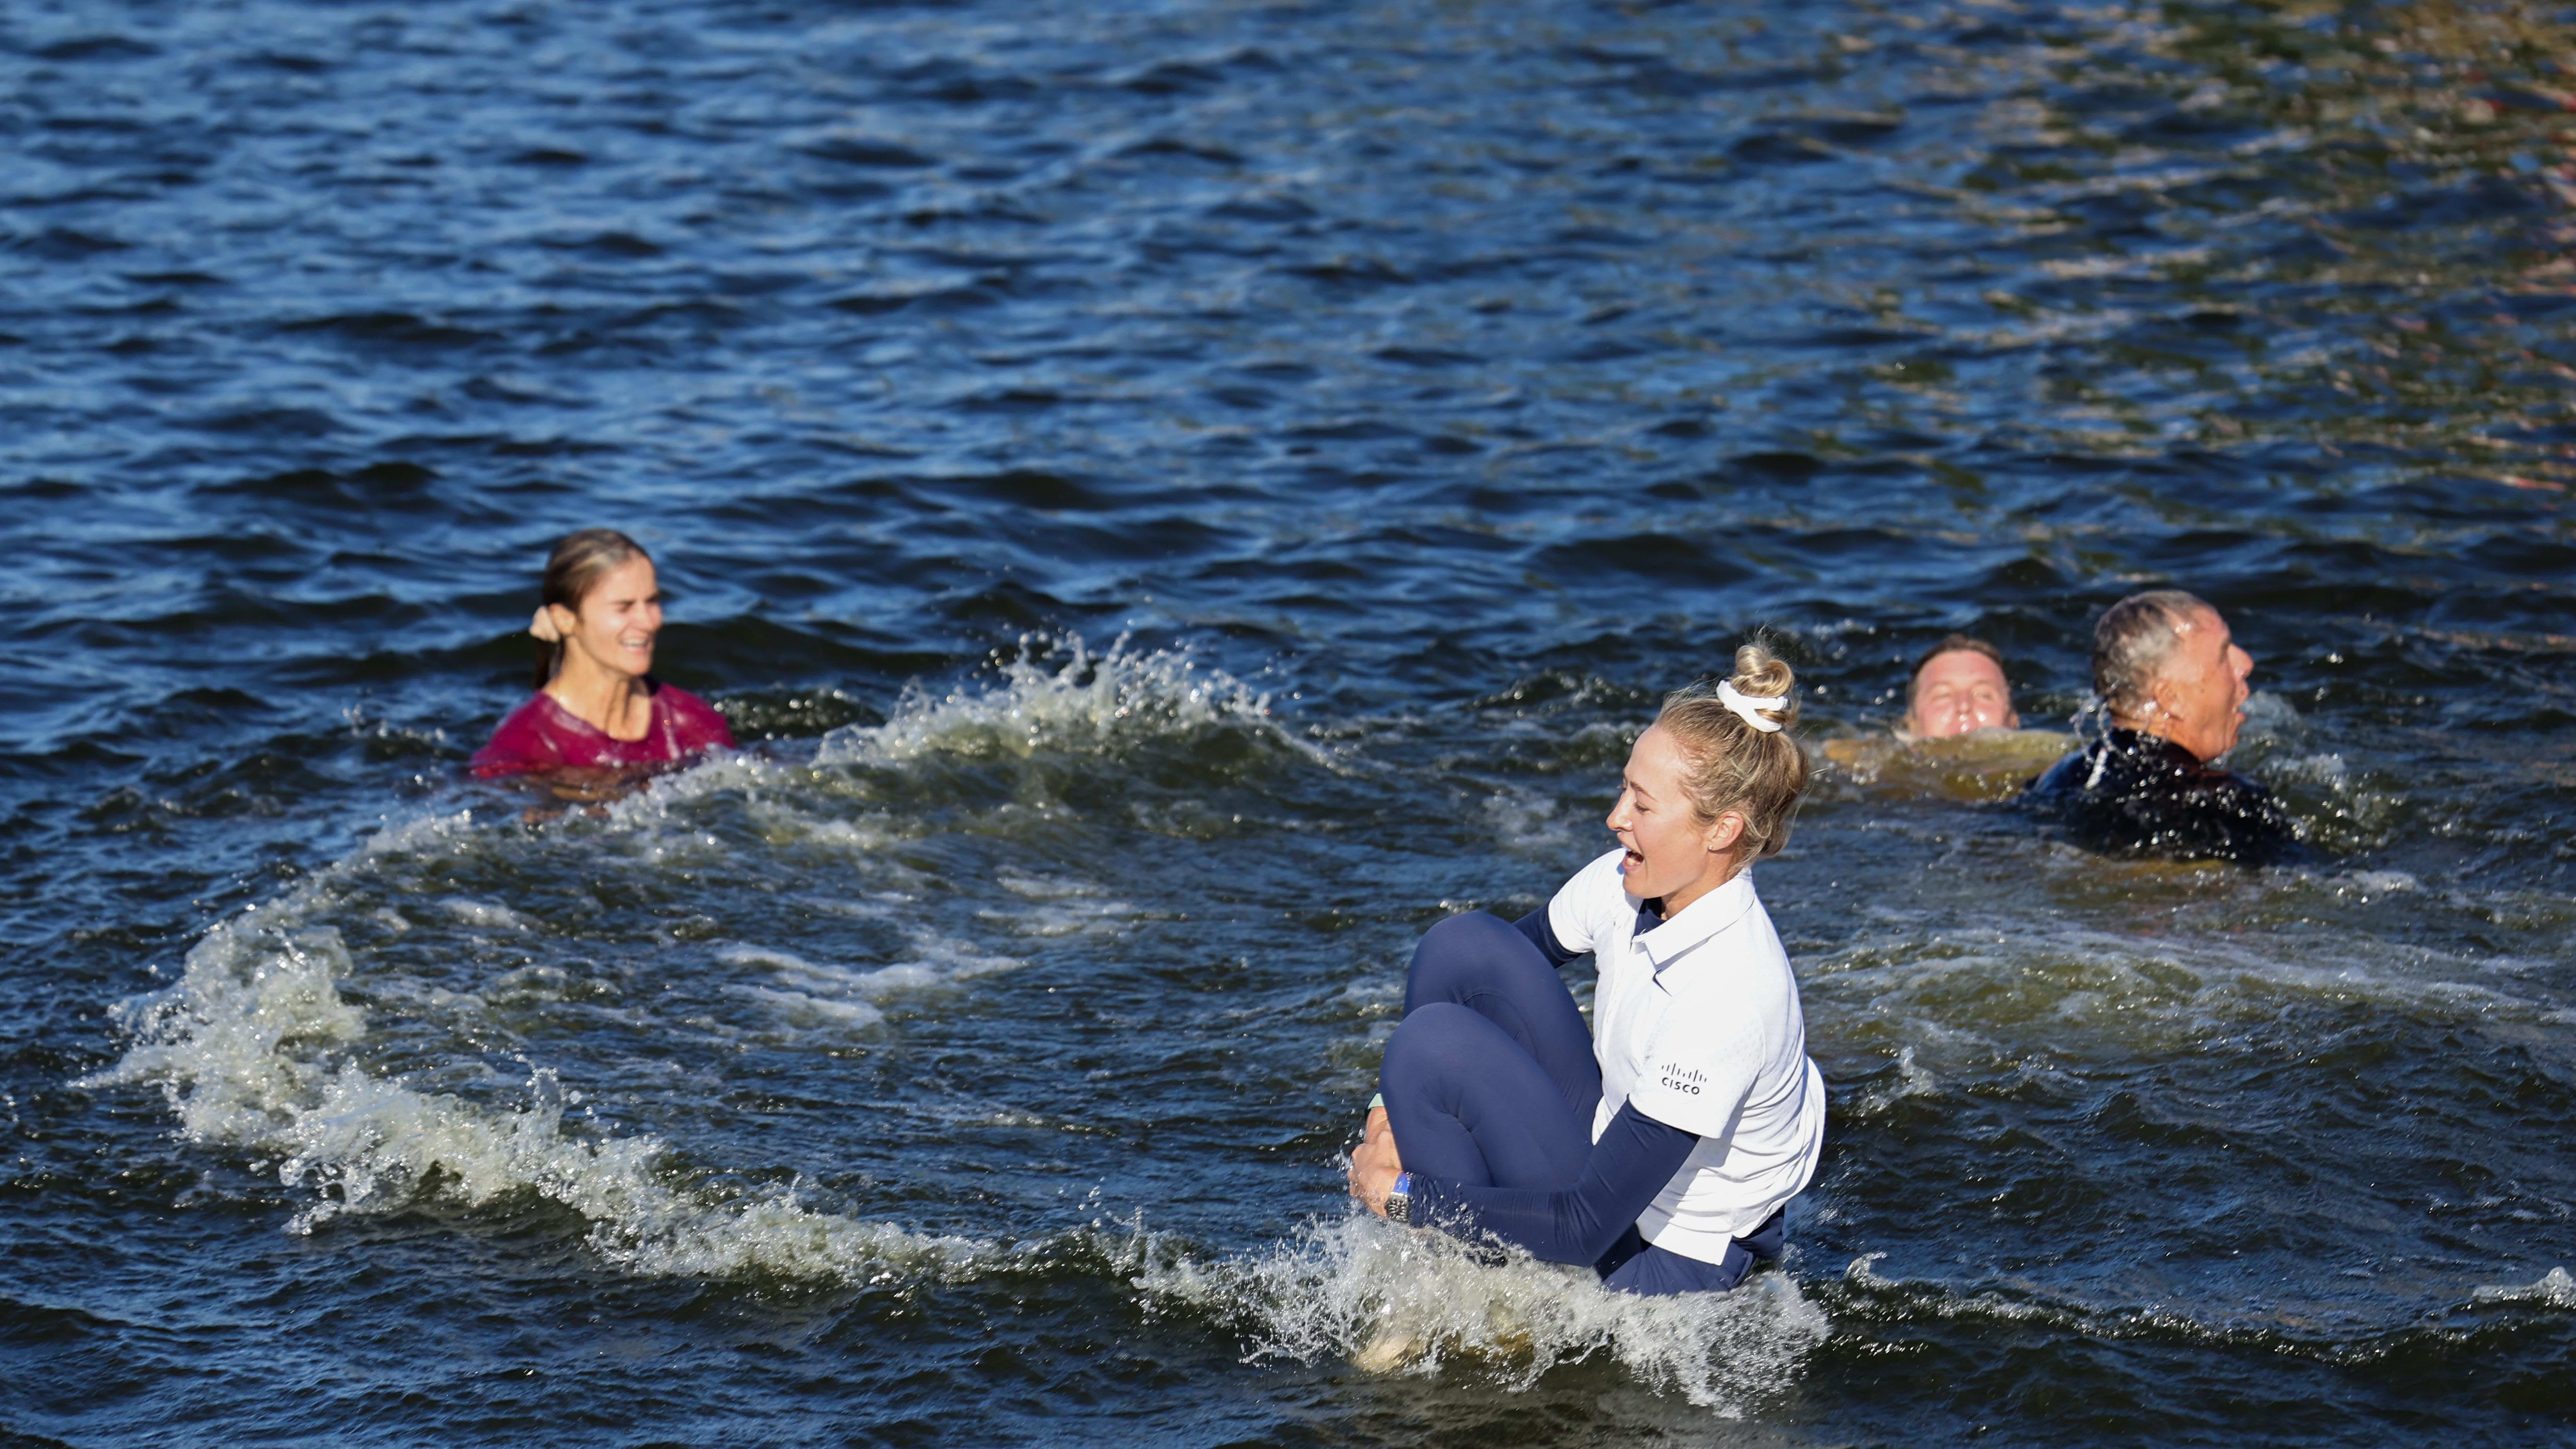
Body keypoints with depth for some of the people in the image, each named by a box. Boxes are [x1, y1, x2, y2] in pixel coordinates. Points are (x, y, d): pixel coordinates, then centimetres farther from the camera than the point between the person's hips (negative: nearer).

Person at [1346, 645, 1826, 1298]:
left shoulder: (1731, 999, -33)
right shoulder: (1623, 886, -9)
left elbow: (1586, 1228, -31)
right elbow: (1502, 970, 11)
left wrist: (1402, 1194, -21)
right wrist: (1396, 1103, -3)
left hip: (1655, 1267, -8)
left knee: (1434, 1044, -20)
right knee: (1465, 946, -6)